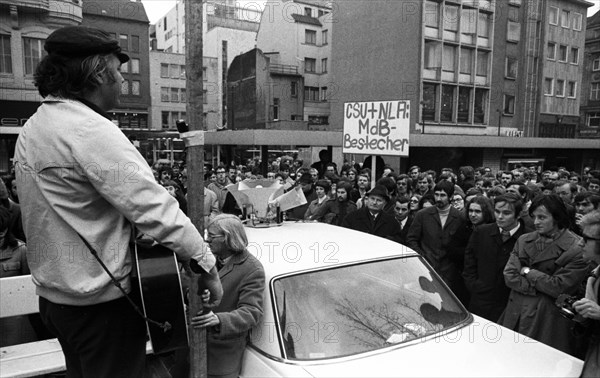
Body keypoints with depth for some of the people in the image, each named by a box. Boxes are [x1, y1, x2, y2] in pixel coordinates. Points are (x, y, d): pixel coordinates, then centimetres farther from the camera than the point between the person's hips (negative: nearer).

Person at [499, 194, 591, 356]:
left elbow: (559, 288, -15)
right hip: (515, 316, 4)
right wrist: (542, 287, -11)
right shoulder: (524, 240, 5)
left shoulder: (577, 249, -11)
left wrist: (527, 272, -7)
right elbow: (509, 276, -2)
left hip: (548, 321, -4)